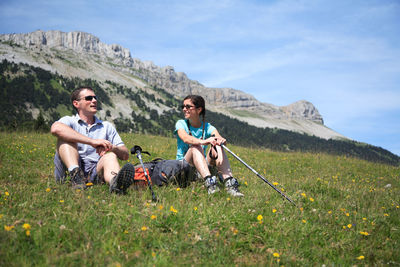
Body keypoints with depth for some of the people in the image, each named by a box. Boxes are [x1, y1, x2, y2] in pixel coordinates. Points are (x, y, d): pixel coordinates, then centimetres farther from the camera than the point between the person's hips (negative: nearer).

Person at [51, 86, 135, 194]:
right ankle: (75, 174, -41)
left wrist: (112, 147, -12)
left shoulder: (107, 127, 22)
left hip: (95, 172, 2)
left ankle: (115, 181, -63)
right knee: (65, 136, -15)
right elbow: (55, 129, -17)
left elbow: (125, 155, 14)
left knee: (110, 156, -26)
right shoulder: (69, 121, 11)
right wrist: (92, 142, -22)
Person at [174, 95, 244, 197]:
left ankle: (229, 183, -41)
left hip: (204, 166, 2)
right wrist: (203, 141, -45)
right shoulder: (181, 124, -1)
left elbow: (218, 137, -17)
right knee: (195, 147, -31)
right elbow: (185, 138, -25)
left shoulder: (207, 127, 5)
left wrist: (221, 140, -44)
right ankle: (209, 182, -51)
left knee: (216, 146, -24)